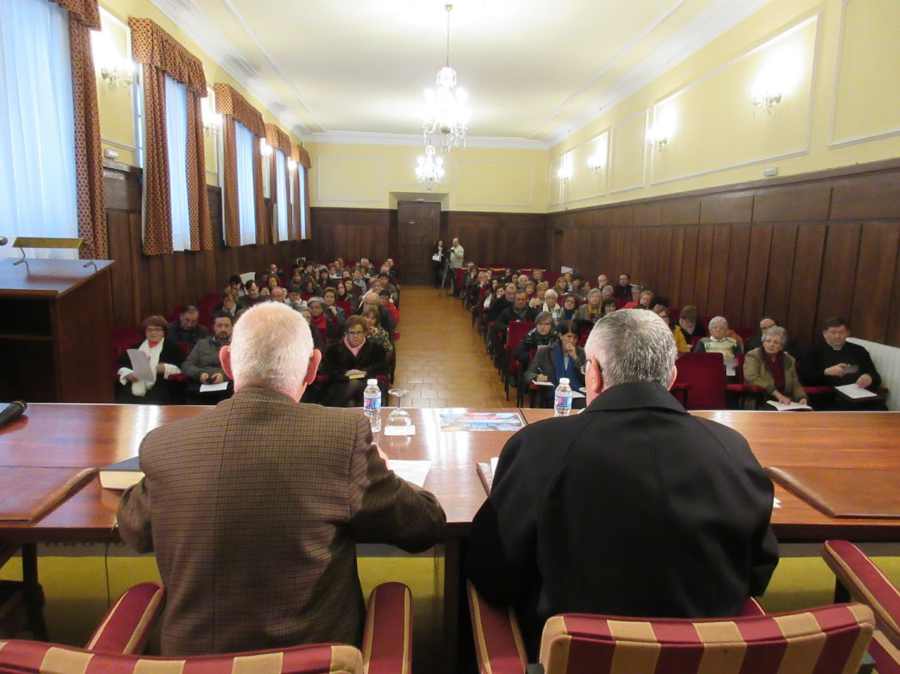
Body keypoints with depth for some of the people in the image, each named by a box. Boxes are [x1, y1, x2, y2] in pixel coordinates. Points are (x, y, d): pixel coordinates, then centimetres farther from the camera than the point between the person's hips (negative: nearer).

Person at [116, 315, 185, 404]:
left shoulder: (172, 347, 15)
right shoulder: (136, 346, 25)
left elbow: (182, 367, 6)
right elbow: (121, 364, 17)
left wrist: (166, 368, -13)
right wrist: (127, 374, -5)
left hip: (158, 389, -3)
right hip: (134, 388, 3)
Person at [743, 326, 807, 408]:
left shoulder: (789, 360, 14)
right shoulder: (753, 356, -2)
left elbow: (795, 385, 14)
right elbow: (752, 379, -18)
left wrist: (802, 398, -8)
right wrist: (778, 395, -22)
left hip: (784, 404, 5)